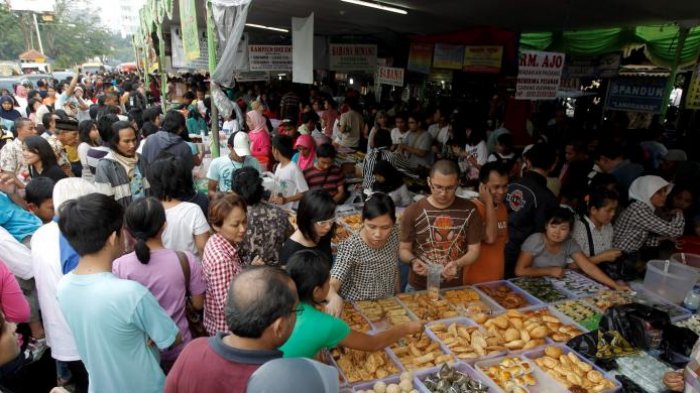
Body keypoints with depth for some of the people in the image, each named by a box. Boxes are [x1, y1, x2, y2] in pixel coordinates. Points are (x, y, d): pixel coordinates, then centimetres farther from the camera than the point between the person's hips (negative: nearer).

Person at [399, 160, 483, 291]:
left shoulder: (469, 210, -7)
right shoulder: (413, 211, -10)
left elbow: (474, 250, -3)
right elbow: (404, 249, -2)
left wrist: (458, 264, -22)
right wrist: (412, 261, -23)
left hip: (456, 288, 1)